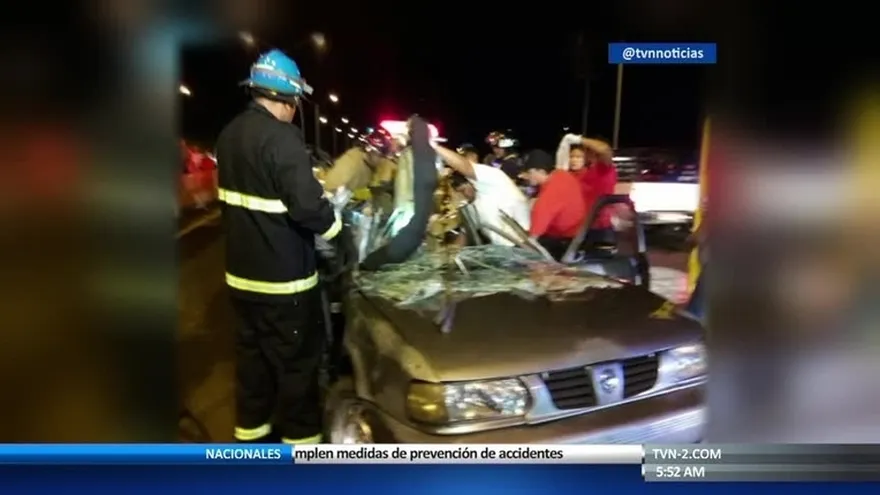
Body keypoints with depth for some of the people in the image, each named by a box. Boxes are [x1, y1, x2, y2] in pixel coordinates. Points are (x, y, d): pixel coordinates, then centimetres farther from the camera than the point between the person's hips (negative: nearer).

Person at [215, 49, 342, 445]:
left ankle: (251, 432, 34)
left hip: (241, 270, 9)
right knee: (297, 358, 6)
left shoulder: (230, 134, 8)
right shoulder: (280, 137, -21)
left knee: (251, 352, 20)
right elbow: (306, 204, -25)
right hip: (281, 275, -9)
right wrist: (333, 224, -6)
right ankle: (299, 438, 20)